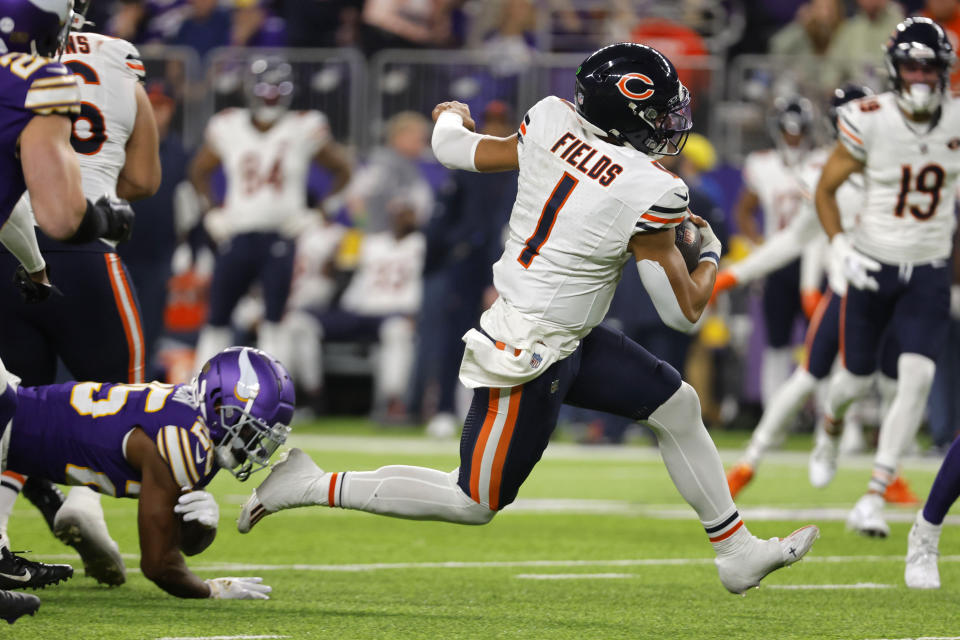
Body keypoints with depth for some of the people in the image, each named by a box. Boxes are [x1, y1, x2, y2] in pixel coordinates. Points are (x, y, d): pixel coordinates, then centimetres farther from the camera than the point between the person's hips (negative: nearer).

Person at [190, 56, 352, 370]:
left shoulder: (303, 130, -3)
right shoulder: (228, 128, 2)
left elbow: (341, 171, 7)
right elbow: (200, 171, 18)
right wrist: (212, 212, 6)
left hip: (281, 236, -2)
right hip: (237, 235, 2)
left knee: (276, 319, -6)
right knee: (217, 318, 7)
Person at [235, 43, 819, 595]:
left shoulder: (552, 124, -7)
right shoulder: (650, 194, -24)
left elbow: (457, 150, 8)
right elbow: (684, 312, -13)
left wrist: (452, 116, 32)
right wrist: (709, 255, 8)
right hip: (529, 355, -9)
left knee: (679, 407, 16)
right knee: (475, 504, 7)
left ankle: (737, 552, 28)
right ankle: (310, 485, 10)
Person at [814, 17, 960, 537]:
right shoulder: (869, 121, -13)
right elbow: (825, 188, -2)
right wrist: (840, 248, -13)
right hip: (874, 264, -1)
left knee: (917, 376, -16)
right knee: (857, 377, 9)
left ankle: (874, 496, -10)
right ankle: (832, 417, 49)